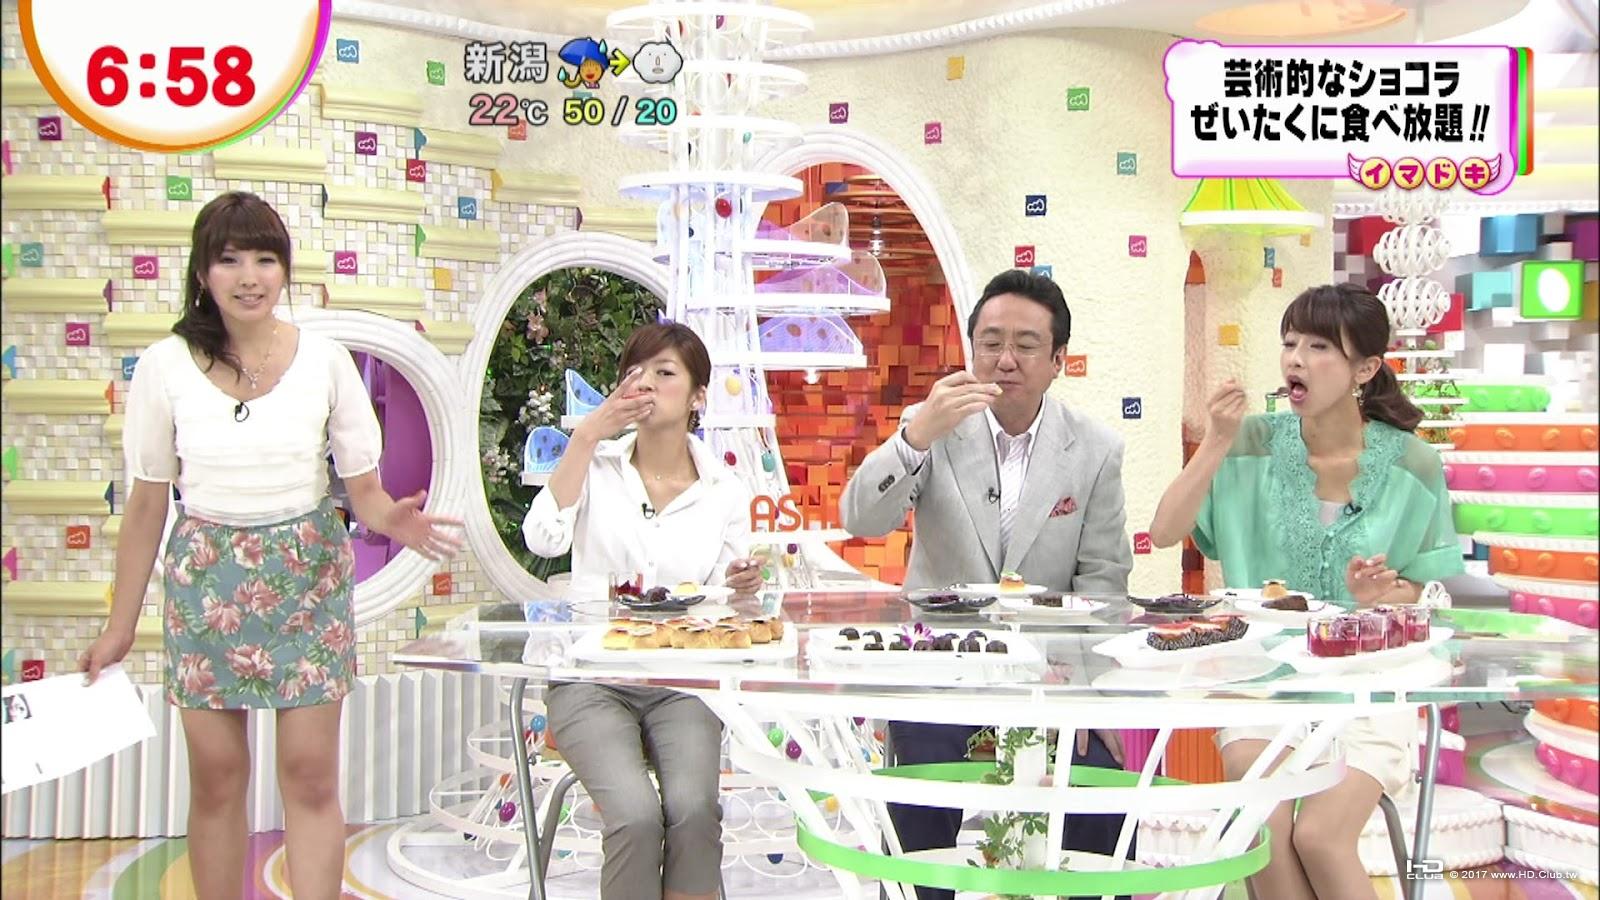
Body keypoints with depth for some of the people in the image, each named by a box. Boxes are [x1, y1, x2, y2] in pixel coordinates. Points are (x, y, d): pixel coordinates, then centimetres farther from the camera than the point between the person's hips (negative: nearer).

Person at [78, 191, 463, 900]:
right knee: (216, 776, 7)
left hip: (306, 577, 0)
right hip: (204, 580, 1)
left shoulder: (325, 361, -4)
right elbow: (147, 503, 2)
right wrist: (119, 628, 5)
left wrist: (393, 520, -26)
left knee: (310, 774, 1)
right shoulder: (166, 367, -3)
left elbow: (363, 485, -2)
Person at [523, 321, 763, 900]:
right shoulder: (597, 465, 5)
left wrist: (740, 587, -13)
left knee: (694, 810, -26)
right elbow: (544, 539, -14)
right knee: (637, 815, -26)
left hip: (683, 682, 1)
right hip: (591, 675, -1)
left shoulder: (725, 491, 5)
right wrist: (585, 437, -15)